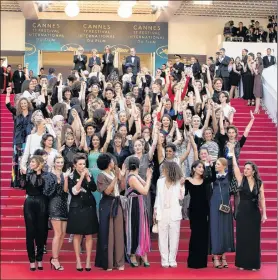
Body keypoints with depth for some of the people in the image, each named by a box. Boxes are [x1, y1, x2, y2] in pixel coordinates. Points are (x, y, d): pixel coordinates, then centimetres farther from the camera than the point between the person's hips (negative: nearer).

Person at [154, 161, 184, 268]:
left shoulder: (178, 182, 1)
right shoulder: (160, 181, 10)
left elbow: (181, 198, -3)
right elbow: (158, 196, 13)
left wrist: (181, 186, -13)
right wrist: (155, 210, 8)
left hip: (174, 213, -2)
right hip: (162, 212, 2)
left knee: (174, 237, 0)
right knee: (163, 237, 1)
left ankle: (172, 260, 7)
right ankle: (164, 260, 6)